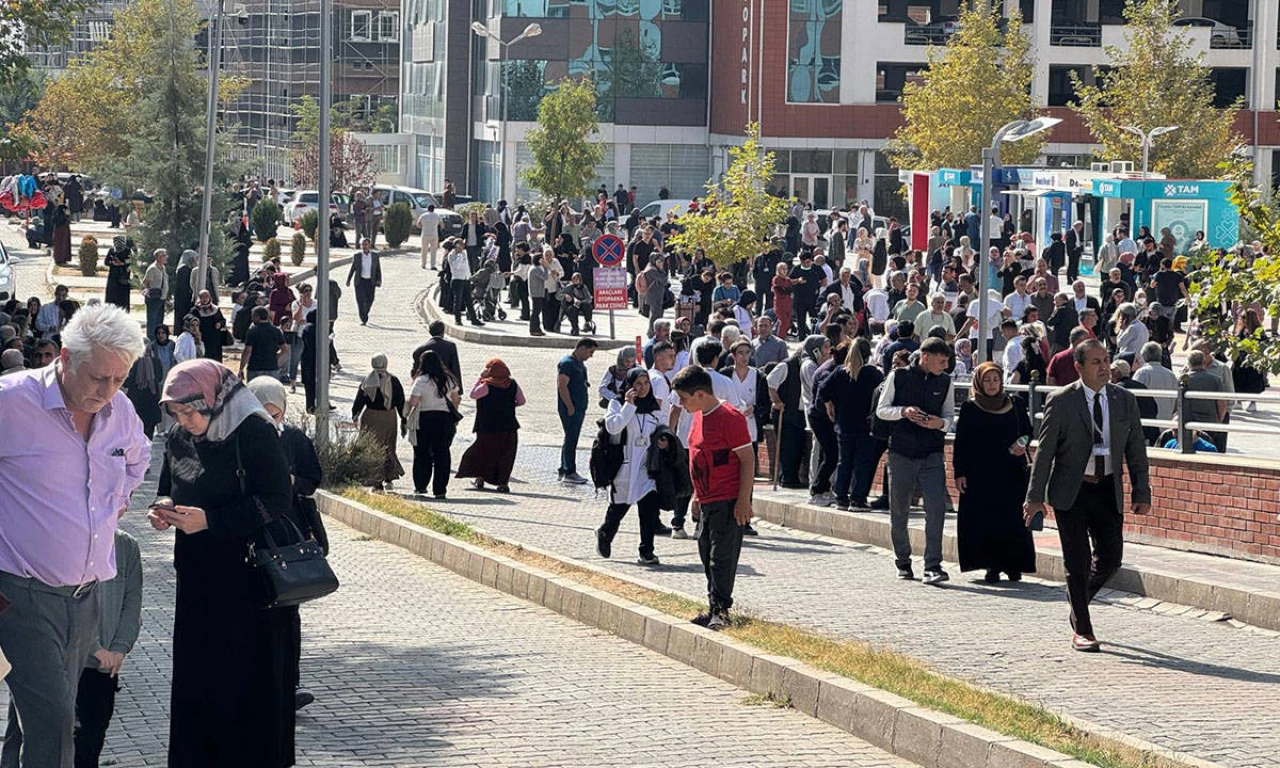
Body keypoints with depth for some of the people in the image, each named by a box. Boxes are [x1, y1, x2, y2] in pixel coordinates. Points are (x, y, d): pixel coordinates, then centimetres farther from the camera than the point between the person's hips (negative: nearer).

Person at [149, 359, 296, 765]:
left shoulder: (254, 432, -14)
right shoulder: (179, 437, 8)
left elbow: (277, 501, -16)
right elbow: (167, 488, 21)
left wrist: (209, 520, -21)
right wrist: (164, 509, -3)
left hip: (248, 580, -6)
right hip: (198, 576, 6)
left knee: (248, 676, -2)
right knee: (195, 674, 6)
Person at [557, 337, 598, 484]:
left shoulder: (580, 363, 17)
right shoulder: (567, 363, -14)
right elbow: (562, 386, -20)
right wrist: (570, 407, -20)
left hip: (578, 409, 10)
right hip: (570, 410, -10)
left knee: (570, 440, 13)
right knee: (571, 440, -9)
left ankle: (563, 470, 19)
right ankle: (569, 473, -7)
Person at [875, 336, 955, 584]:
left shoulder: (945, 382, 6)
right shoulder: (898, 377, -2)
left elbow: (949, 415, 13)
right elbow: (881, 410, 2)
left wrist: (940, 423, -10)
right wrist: (903, 412, -17)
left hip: (932, 454, 1)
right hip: (901, 452, -1)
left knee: (936, 509, -13)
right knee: (898, 510, 8)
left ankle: (933, 566, -13)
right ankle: (903, 562, 23)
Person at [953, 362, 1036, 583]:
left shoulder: (1014, 406, 9)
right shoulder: (969, 408, 3)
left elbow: (1028, 431, 18)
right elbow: (961, 443, 2)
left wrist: (1022, 445, -5)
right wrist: (959, 472, -5)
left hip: (1011, 474, 1)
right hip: (980, 474, -1)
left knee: (1013, 521, -4)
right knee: (984, 521, -5)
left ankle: (1013, 565, 3)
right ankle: (991, 566, 0)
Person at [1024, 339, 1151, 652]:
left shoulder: (1125, 400, 4)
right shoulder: (1061, 402, -7)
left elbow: (1136, 450, 7)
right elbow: (1044, 451, -4)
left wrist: (1142, 494, 2)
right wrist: (1035, 496, -7)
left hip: (1107, 491, 3)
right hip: (1071, 491, -3)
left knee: (1110, 558, 4)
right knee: (1077, 561, -1)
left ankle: (1078, 598, 32)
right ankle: (1081, 630, 7)